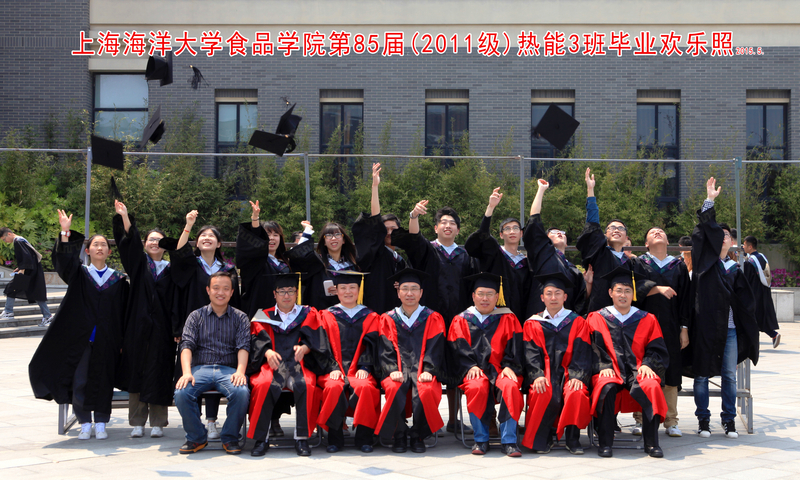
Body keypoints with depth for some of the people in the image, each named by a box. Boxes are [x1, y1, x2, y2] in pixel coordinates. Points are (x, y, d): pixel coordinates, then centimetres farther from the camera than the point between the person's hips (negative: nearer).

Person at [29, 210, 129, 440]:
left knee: (103, 381, 4)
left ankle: (101, 423, 15)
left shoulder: (118, 280, 6)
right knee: (80, 380, 0)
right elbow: (64, 261, -14)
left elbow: (124, 312, 5)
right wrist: (65, 233, -28)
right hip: (80, 337, 0)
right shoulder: (80, 274, 5)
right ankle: (85, 423, 13)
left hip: (107, 340, 0)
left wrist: (123, 340, 0)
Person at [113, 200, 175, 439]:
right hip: (138, 327, 1)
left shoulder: (171, 269, 8)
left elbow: (176, 301, 0)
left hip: (161, 329, -1)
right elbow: (130, 242, -6)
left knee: (159, 374, 0)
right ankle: (137, 422, 11)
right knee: (137, 372, 3)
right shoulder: (138, 263, 9)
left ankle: (157, 423, 9)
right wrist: (125, 217, -21)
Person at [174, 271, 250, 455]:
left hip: (229, 369, -1)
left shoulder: (240, 317, 15)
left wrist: (240, 371, -19)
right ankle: (197, 438, -6)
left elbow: (243, 346, 1)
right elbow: (186, 345, 2)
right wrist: (186, 372, -17)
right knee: (181, 393, -30)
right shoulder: (196, 316, 15)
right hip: (201, 368, 1)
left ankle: (230, 438, -8)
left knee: (242, 392, -34)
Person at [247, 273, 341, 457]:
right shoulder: (264, 317, 21)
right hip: (272, 364, 0)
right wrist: (267, 352, -16)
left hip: (298, 364, 0)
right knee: (265, 385, -34)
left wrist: (304, 348, -16)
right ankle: (261, 439, -23)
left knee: (304, 385, -35)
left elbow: (316, 341, 6)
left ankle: (301, 438, -25)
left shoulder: (308, 314, 20)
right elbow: (257, 341, 6)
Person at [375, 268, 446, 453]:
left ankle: (418, 436, -11)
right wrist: (392, 370, -15)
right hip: (397, 371, 0)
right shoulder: (388, 320, 13)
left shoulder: (433, 319, 11)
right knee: (394, 389, -33)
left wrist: (428, 371, -15)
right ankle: (399, 436, -13)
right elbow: (386, 350, 3)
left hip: (422, 371, 0)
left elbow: (435, 349, 2)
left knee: (426, 391, -33)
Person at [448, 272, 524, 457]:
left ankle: (508, 440, -28)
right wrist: (470, 366, -13)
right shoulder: (461, 320, 16)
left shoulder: (508, 319, 16)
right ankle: (481, 440, -21)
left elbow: (515, 346, 6)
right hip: (475, 370, 0)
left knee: (510, 387, -34)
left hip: (501, 370, 0)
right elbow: (458, 348, 4)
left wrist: (509, 366, -12)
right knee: (476, 387, -35)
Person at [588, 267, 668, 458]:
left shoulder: (647, 320, 17)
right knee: (606, 388, -36)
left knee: (651, 387, -33)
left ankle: (651, 443, -24)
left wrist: (647, 365, -8)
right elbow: (594, 348, 3)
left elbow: (657, 349, 11)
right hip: (610, 372, -1)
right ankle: (604, 443, -27)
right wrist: (603, 366, -14)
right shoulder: (597, 318, 13)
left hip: (638, 371, 1)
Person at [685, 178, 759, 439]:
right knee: (702, 374, 2)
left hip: (729, 328, 3)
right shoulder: (704, 261, 4)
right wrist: (709, 202, -14)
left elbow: (744, 300, 15)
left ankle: (729, 420, 14)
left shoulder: (734, 269, 14)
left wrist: (748, 327, 6)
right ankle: (703, 420, 12)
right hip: (704, 326, -3)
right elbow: (704, 231, -8)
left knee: (729, 376, 4)